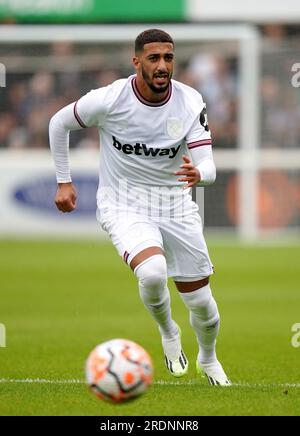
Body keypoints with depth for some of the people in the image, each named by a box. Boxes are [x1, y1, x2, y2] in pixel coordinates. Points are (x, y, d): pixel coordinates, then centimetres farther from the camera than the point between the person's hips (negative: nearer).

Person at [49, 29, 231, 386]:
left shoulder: (190, 102, -12)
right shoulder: (110, 99, -18)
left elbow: (208, 168, -17)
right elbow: (58, 123, 0)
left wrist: (198, 174, -41)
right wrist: (64, 182, 2)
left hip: (176, 206, 3)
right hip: (124, 206, -3)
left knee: (200, 301, 7)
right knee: (152, 272, -32)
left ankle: (208, 360, 40)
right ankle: (168, 333, 1)